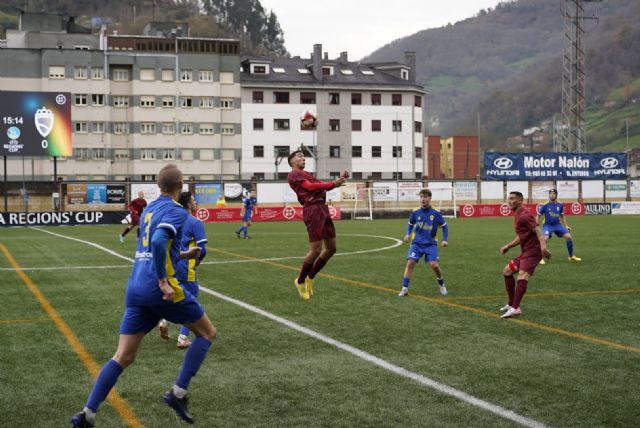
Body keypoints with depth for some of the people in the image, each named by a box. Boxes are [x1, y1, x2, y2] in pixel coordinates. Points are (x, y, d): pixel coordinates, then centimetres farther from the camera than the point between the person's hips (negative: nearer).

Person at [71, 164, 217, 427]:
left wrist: (183, 255, 34)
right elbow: (158, 241, -25)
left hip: (135, 288, 7)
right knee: (207, 333, 13)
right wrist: (163, 281, -22)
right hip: (159, 290, -7)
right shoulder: (176, 211, -7)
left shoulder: (148, 210, 18)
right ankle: (178, 393, 6)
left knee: (123, 356, 7)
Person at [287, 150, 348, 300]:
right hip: (312, 209, -9)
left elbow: (324, 185, 20)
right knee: (316, 249, -9)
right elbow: (310, 186, -12)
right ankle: (300, 281, 9)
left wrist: (340, 179, 6)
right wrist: (334, 183, -14)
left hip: (323, 208, 9)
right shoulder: (293, 175, 1)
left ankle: (310, 277, 21)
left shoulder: (307, 174, 28)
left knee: (331, 248, 8)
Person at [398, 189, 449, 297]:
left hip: (430, 244, -1)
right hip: (417, 243, 1)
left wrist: (445, 240, -2)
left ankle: (441, 284, 16)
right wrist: (408, 234, 2)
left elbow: (444, 226, 8)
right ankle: (405, 288, -8)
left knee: (434, 265, -14)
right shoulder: (415, 213, -1)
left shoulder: (436, 214, -5)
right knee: (410, 262, -16)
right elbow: (410, 224, 19)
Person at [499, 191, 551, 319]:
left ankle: (515, 308, -33)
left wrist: (543, 246, -41)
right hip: (526, 251, 11)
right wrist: (508, 246, 30)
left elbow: (538, 231, -26)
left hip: (533, 251, -11)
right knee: (507, 271, 16)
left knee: (522, 276, -26)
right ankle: (511, 304, 22)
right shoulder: (518, 216, 18)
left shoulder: (524, 215, -13)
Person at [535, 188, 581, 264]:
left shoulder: (560, 205, 1)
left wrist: (566, 226, 8)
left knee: (569, 237, -6)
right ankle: (541, 258, -10)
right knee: (545, 239, -27)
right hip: (548, 225, -4)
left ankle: (571, 256, 13)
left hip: (558, 225, 4)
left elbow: (562, 216, 15)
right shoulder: (545, 205, -10)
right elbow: (538, 215, -2)